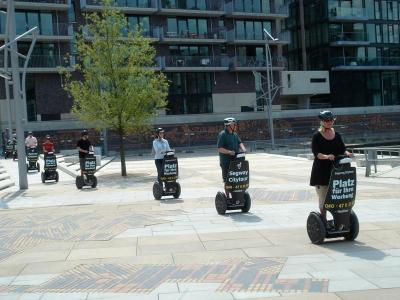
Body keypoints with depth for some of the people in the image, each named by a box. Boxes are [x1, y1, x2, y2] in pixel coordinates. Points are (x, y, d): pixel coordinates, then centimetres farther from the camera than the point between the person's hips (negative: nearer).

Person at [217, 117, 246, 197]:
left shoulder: (235, 134, 13)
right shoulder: (222, 135, -11)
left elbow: (239, 143, 10)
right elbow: (219, 149, -15)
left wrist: (243, 149, -11)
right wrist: (229, 152, -27)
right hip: (226, 162, -7)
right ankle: (227, 196, 11)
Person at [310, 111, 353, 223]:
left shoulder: (337, 135, 10)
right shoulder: (317, 136, -4)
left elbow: (343, 149, 5)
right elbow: (316, 153, -14)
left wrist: (347, 153, -18)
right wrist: (326, 156, -32)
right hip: (321, 171, -4)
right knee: (323, 198, 1)